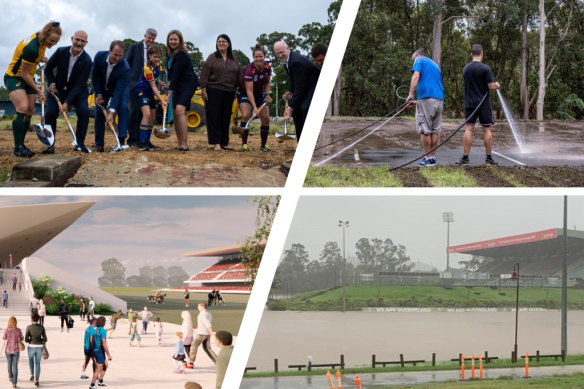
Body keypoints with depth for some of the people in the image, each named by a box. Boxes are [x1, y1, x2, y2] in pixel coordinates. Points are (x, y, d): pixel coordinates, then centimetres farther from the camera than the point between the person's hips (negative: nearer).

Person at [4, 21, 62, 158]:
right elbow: (24, 74, -23)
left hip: (28, 78, 9)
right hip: (14, 78, -9)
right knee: (23, 107, -25)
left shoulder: (40, 37, -6)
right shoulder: (31, 48, -32)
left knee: (29, 111, 1)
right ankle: (17, 147, -25)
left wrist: (41, 59, 0)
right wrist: (38, 91, -17)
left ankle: (21, 145, 7)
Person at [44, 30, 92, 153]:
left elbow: (79, 85, -22)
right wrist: (51, 83, -12)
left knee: (84, 111, -22)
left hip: (77, 92, -1)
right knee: (50, 113, -15)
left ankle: (80, 143, -7)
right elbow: (48, 69, 3)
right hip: (58, 89, 1)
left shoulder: (87, 61, -20)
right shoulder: (61, 52, -14)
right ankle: (50, 144, -1)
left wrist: (67, 102, -28)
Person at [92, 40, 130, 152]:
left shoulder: (125, 68, -35)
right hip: (103, 89, 2)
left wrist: (111, 111, -42)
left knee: (123, 108, -23)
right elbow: (95, 75, -8)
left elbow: (118, 91, -37)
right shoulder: (100, 56, -26)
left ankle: (121, 140, -21)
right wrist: (98, 94, -12)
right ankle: (99, 144, 5)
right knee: (99, 112, -5)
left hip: (121, 88, -2)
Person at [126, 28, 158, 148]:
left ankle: (139, 138, 9)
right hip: (135, 84, -4)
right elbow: (126, 65, 3)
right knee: (135, 110, -10)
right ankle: (131, 139, -5)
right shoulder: (134, 47, 2)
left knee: (143, 112, 3)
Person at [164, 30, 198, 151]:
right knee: (175, 113, 4)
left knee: (180, 110, -23)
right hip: (178, 85, 9)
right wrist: (170, 84, 9)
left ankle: (184, 144, -27)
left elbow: (176, 74, -24)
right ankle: (180, 144, 11)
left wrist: (169, 93, -26)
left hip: (189, 84, -9)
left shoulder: (182, 55, -21)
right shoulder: (169, 52, 6)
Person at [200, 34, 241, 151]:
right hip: (213, 91, -4)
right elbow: (204, 74, -3)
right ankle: (216, 143, -5)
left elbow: (238, 75, 15)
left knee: (226, 117, 7)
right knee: (214, 116, -6)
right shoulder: (212, 58, 1)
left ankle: (224, 142, 14)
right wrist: (203, 89, -10)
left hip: (229, 92, 4)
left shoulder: (233, 59, 13)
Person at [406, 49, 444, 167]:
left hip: (426, 98, -7)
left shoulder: (419, 61, 7)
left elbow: (416, 76, -11)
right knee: (435, 130, 8)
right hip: (440, 100, 7)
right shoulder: (435, 65, 27)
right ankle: (433, 157, 10)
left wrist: (411, 94, -15)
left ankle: (428, 158, -4)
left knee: (424, 130, -4)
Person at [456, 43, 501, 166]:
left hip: (469, 104, 4)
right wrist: (497, 85, 9)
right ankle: (488, 158, 6)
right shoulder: (485, 68, -11)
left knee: (468, 129, 2)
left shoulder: (465, 68, 6)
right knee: (487, 129, 3)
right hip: (484, 104, -4)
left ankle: (465, 158, 0)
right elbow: (491, 87, -14)